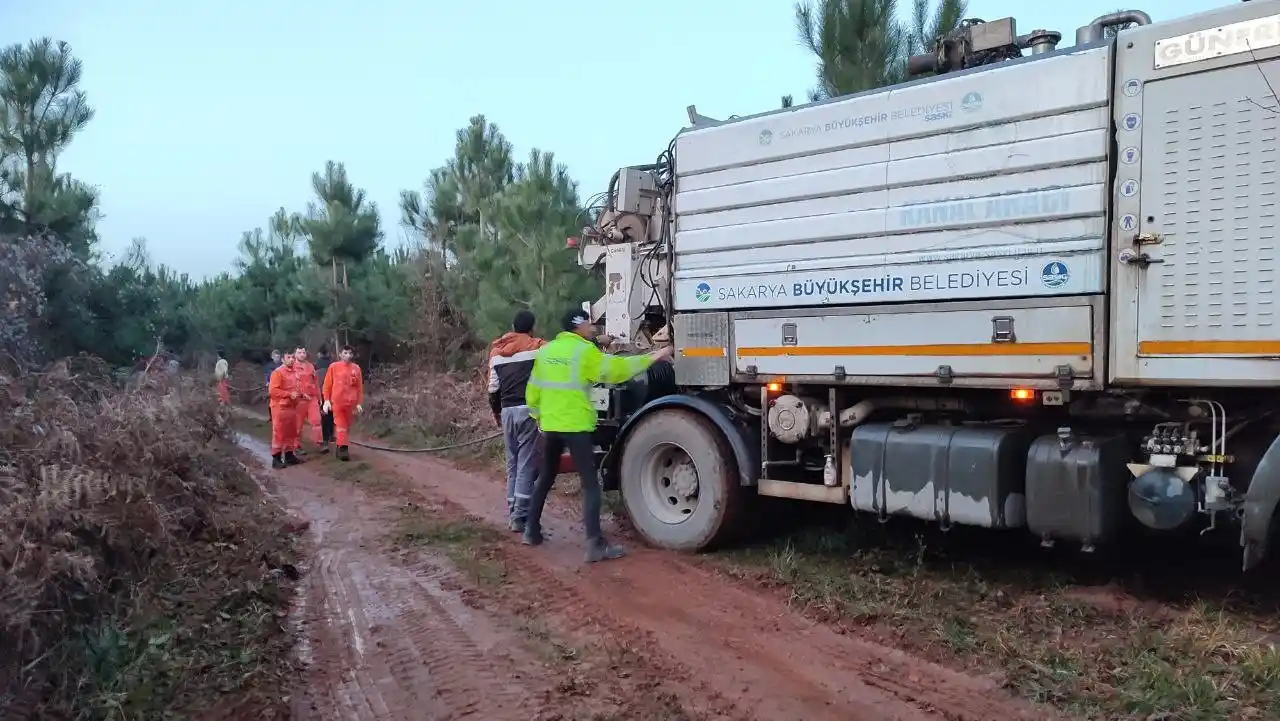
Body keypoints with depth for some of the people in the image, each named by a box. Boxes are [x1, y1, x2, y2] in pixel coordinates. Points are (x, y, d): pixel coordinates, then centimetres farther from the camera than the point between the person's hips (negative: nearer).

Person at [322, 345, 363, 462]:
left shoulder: (356, 368, 5)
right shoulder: (333, 367, -2)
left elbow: (359, 387, 8)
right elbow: (327, 385, 0)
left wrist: (359, 403, 5)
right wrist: (326, 400, -6)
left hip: (351, 403, 3)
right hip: (337, 402, -3)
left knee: (347, 426, 10)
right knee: (341, 426, -6)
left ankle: (342, 448, 21)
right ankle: (342, 449, -6)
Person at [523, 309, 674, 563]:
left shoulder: (546, 350, 10)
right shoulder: (585, 350, -8)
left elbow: (532, 392, 12)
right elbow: (617, 368, -11)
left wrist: (539, 417, 25)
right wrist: (653, 357, -5)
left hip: (550, 426, 7)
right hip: (576, 427, -7)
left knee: (545, 479, 22)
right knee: (590, 485, -5)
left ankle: (532, 531, 30)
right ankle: (595, 545, -10)